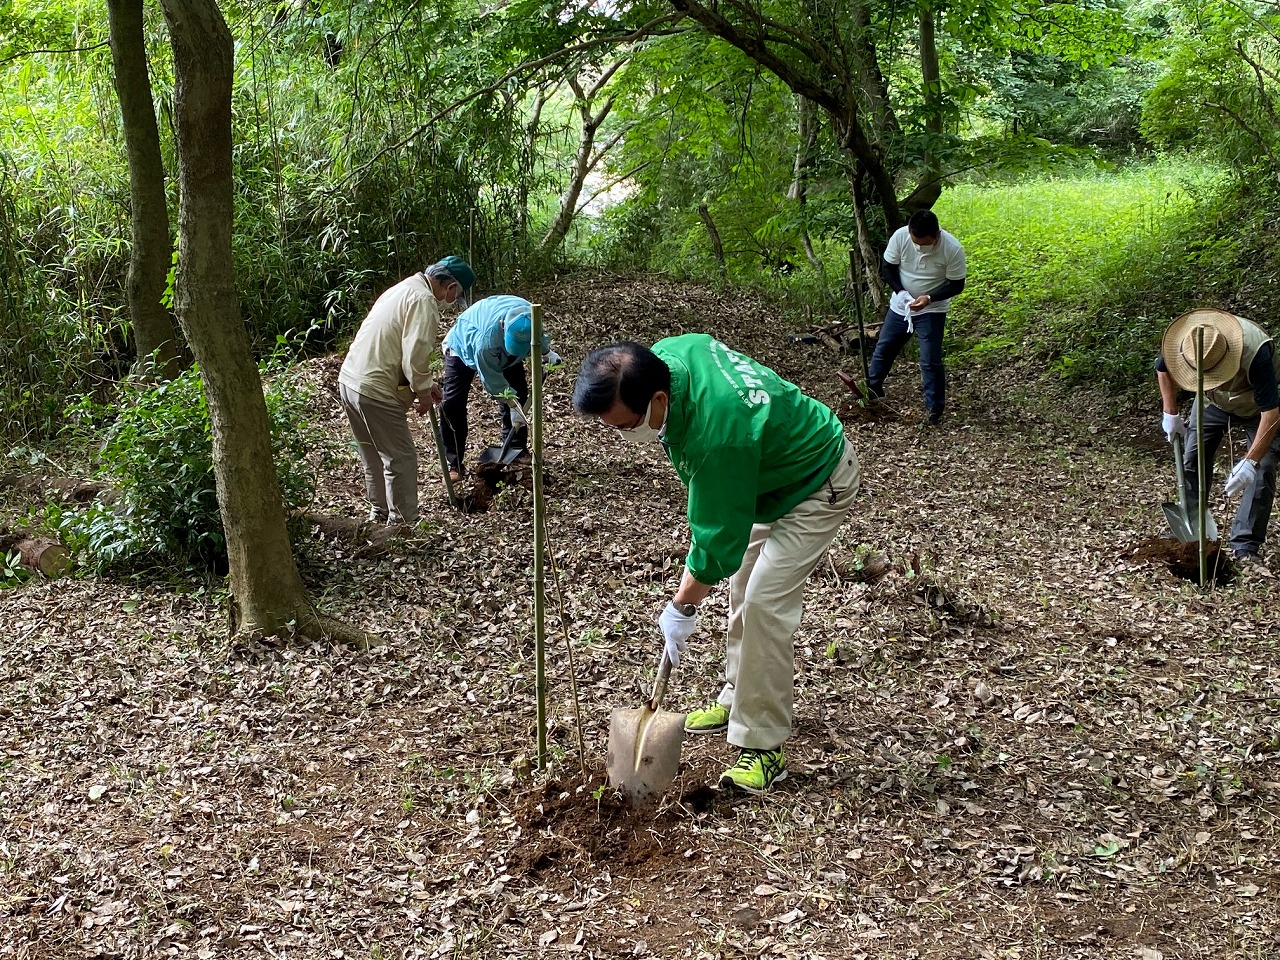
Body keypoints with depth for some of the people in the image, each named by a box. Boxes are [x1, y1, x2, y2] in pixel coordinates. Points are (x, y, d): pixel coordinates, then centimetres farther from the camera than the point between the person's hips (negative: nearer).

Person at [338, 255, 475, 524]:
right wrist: (424, 392, -7)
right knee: (402, 459, 1)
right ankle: (403, 522, 9)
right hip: (375, 391, -10)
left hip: (349, 380, 10)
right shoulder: (424, 300, -15)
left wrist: (425, 383, 25)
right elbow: (416, 355, -22)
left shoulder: (404, 289, 18)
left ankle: (379, 513, 37)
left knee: (375, 457, 24)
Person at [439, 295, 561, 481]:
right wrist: (512, 405, -29)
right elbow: (492, 379, -33)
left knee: (519, 395, -1)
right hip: (463, 348, -5)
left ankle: (516, 452, 13)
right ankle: (455, 464, -5)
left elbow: (538, 336, -5)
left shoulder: (530, 314, -33)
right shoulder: (486, 337, -48)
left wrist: (547, 352, -20)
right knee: (453, 404, -13)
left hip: (502, 353, 5)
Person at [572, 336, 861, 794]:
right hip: (769, 470, 10)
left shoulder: (715, 434, -41)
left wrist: (682, 607, -17)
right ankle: (738, 697, 32)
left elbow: (718, 539, -29)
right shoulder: (664, 355, -18)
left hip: (815, 485, -9)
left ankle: (763, 747, -8)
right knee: (742, 589, 15)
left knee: (765, 604, -16)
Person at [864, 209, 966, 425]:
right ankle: (872, 388, 38)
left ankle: (934, 409, 9)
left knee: (931, 361, -5)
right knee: (884, 347, 16)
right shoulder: (900, 236, -21)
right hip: (900, 305, 4)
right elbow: (887, 267, -6)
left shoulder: (953, 249, -26)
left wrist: (929, 298, -28)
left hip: (931, 310, -3)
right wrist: (900, 291, -22)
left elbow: (956, 284, -15)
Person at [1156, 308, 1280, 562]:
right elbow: (1163, 368, -5)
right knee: (1192, 460, -1)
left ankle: (1246, 546, -8)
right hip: (1212, 401, 4)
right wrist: (1170, 414, -5)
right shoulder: (1181, 342, -32)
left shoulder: (1256, 353, -45)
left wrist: (1250, 462, -45)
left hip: (1257, 406, -4)